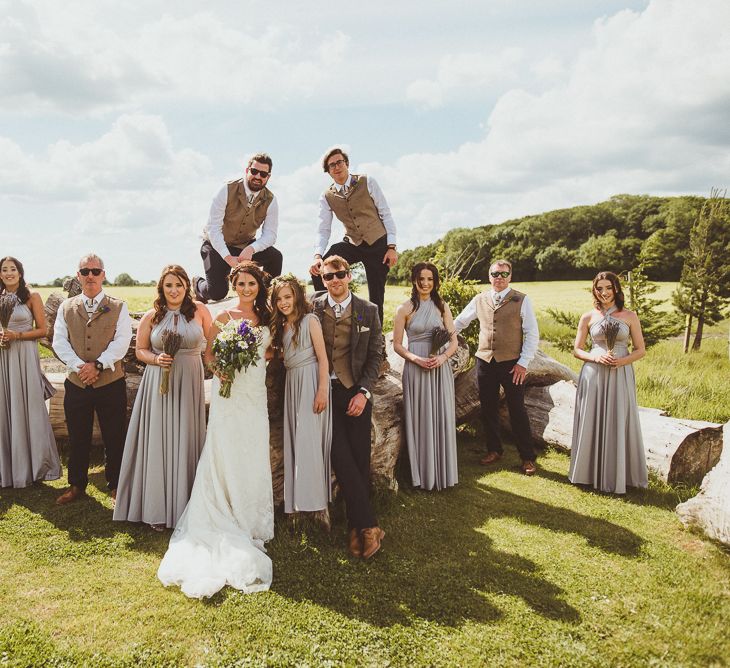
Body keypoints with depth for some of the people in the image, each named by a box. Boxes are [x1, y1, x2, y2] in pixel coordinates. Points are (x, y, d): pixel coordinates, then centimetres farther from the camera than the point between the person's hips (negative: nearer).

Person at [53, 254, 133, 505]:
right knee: (77, 438, 13)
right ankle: (77, 485, 30)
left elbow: (122, 342, -9)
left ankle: (116, 485, 22)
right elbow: (59, 342, 0)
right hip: (76, 384, 2)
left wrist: (98, 365, -19)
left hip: (111, 383, -2)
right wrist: (79, 366, -13)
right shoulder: (66, 307, 8)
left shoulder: (118, 307, 1)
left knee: (115, 439, 6)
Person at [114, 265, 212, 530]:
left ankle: (183, 505, 20)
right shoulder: (151, 316, 2)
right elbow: (140, 350, 8)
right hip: (158, 384, 0)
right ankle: (157, 509, 15)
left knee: (185, 441, 6)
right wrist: (156, 359, -10)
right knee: (158, 442, 3)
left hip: (190, 383, 0)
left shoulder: (199, 311, 1)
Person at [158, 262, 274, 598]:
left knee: (254, 458, 10)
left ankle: (251, 519, 23)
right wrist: (219, 367, -19)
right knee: (226, 455, -1)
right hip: (229, 393, -5)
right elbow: (208, 353, -1)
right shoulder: (224, 317, -4)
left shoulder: (264, 317, 9)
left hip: (256, 394, 5)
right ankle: (228, 523, 10)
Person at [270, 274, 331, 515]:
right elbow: (281, 356, 14)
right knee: (294, 439, 8)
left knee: (309, 439, -7)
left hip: (310, 381, -7)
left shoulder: (310, 320, -6)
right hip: (292, 383, 7)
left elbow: (323, 358, -11)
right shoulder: (281, 326, 15)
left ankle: (313, 497, 2)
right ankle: (297, 498, 16)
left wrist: (322, 390, -18)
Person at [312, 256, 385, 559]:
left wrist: (363, 392, -7)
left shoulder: (368, 311, 4)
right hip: (325, 391, 0)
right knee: (340, 456, -9)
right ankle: (368, 525, -3)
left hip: (356, 392, 1)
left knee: (360, 460, 1)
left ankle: (357, 527, 13)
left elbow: (376, 354, 4)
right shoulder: (313, 307, 3)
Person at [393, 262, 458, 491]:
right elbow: (397, 344, 0)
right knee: (420, 421, 3)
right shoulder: (405, 309, 0)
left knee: (442, 419, 6)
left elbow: (454, 340, 7)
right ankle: (423, 475, 14)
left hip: (440, 369, 3)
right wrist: (417, 359, -15)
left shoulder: (442, 306, 7)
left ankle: (443, 472, 20)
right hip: (415, 369, -2)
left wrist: (443, 357, -12)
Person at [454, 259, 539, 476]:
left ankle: (528, 458, 15)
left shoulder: (521, 300, -3)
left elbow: (532, 334, -4)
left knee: (517, 411, 2)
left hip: (512, 364, -4)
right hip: (485, 361, 4)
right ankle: (494, 450, 30)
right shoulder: (479, 300, 7)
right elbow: (458, 323, 18)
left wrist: (523, 363, -10)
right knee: (488, 409, 13)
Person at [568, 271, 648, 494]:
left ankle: (617, 476, 17)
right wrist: (595, 357, -12)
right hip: (593, 375, 1)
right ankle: (590, 473, 18)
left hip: (620, 376, 0)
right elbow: (577, 350, 7)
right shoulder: (588, 317, 4)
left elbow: (640, 350, 5)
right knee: (592, 423, 4)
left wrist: (623, 360, -14)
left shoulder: (630, 316, 3)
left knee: (619, 424, 3)